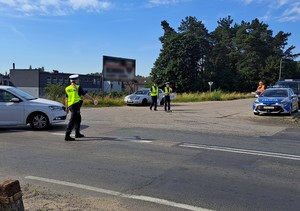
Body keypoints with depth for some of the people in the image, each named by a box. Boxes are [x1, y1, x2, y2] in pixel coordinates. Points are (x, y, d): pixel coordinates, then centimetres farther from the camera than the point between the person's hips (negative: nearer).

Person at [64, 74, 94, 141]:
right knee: (72, 121, -6)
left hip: (70, 106, 7)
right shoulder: (78, 87, -6)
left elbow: (66, 99, 12)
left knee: (78, 119, 22)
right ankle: (67, 136, -9)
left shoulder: (67, 88, 10)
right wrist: (92, 99, 3)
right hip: (76, 105, -7)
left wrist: (66, 107, 19)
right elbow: (85, 95, -6)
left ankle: (77, 133, 29)